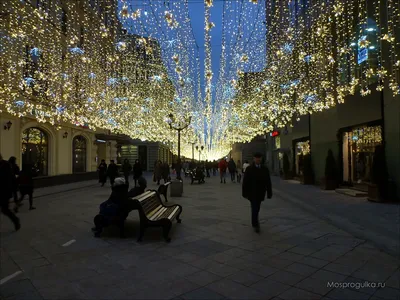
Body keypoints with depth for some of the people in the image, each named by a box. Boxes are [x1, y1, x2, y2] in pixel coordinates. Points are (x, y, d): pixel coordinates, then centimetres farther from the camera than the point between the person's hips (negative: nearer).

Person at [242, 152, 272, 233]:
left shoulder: (265, 169, 1)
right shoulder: (249, 169, -5)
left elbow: (268, 182, 1)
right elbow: (245, 182, -6)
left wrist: (269, 193, -2)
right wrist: (245, 193, -8)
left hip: (260, 193, 3)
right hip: (252, 193, -3)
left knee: (256, 208, 15)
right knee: (254, 209, -4)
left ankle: (255, 221, 38)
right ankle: (255, 225, 7)